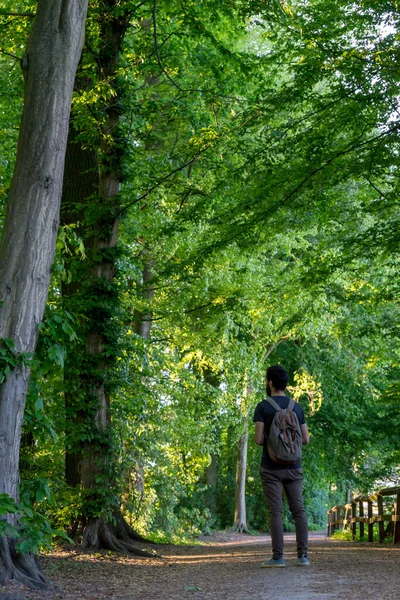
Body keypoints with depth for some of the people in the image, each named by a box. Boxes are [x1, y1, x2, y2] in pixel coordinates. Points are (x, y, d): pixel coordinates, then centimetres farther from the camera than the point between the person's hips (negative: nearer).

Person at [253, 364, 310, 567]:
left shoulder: (263, 407, -8)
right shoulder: (297, 407, 7)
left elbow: (258, 439, -13)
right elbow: (306, 439, 7)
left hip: (271, 468, -4)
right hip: (293, 467, 4)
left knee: (275, 511, -2)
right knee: (298, 510, 5)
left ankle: (278, 557, -2)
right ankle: (303, 555, 3)